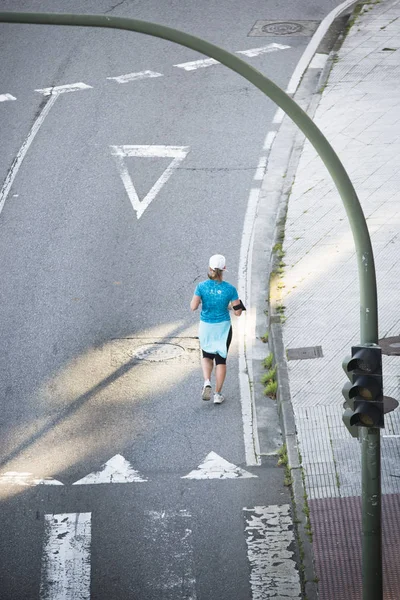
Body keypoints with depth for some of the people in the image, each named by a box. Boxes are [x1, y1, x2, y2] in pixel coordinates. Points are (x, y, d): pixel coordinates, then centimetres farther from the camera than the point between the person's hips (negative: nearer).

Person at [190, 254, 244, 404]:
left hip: (206, 327, 1)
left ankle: (207, 382, -3)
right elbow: (238, 312, -10)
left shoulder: (201, 286, -11)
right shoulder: (230, 289, -13)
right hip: (223, 327, -1)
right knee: (221, 359, 11)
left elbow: (193, 307, -15)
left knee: (207, 356, 22)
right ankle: (218, 394, 14)